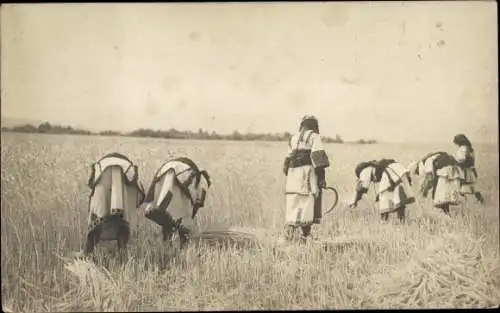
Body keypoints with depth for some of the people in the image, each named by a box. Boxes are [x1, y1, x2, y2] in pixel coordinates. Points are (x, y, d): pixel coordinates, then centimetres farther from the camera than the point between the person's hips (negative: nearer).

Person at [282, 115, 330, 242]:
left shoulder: (293, 138, 19)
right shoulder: (314, 137, 3)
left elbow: (288, 159, 19)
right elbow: (318, 157, -9)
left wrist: (288, 175, 25)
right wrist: (322, 176, -11)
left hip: (293, 174, 5)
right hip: (308, 172, -5)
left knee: (293, 206, 7)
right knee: (309, 204, 0)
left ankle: (289, 231, -3)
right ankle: (305, 236, 0)